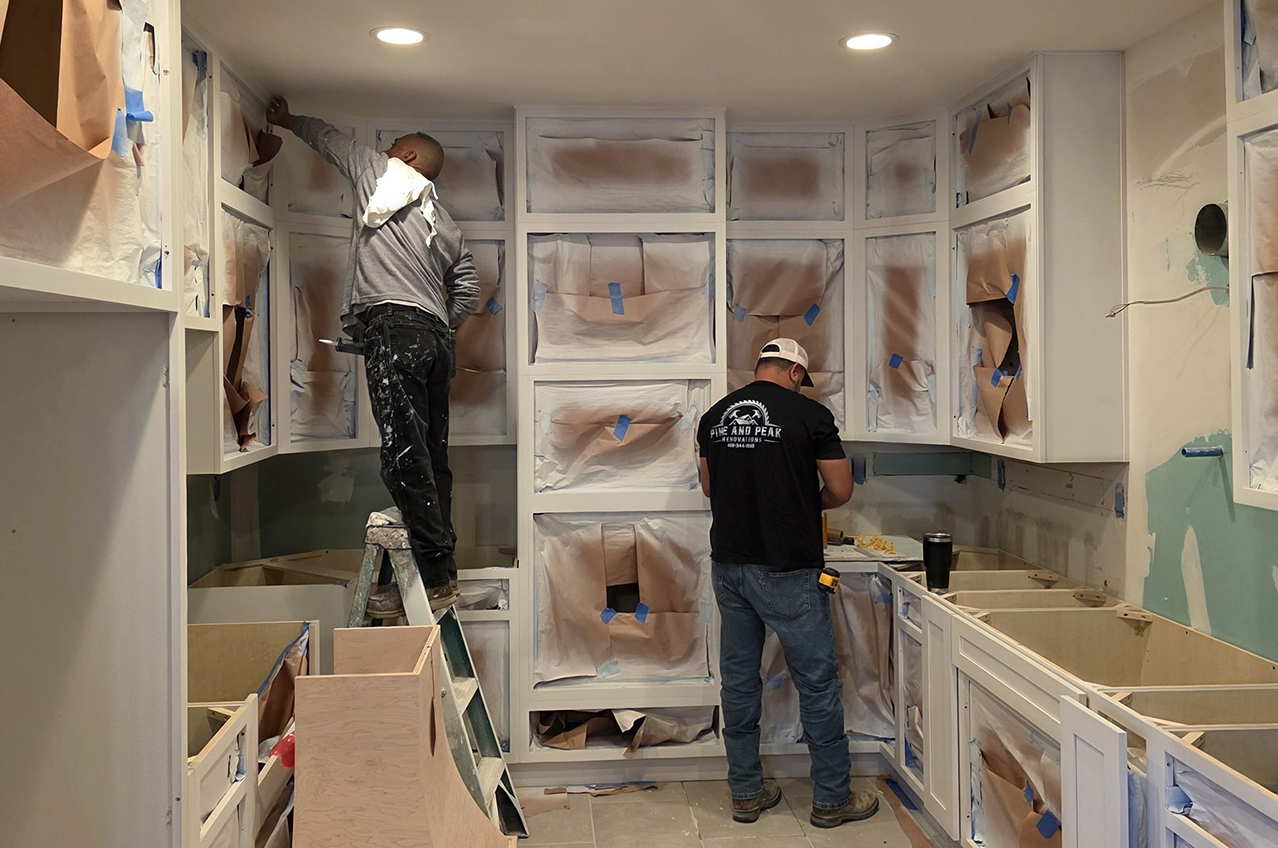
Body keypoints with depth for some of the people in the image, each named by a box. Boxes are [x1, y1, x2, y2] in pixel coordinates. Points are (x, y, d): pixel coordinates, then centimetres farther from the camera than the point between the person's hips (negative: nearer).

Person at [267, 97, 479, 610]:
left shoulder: (382, 172, 14)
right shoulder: (446, 226, 26)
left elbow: (330, 139, 28)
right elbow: (468, 293, 23)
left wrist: (290, 121, 46)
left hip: (392, 325, -8)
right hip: (436, 337, 8)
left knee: (405, 456, -13)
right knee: (432, 456, 8)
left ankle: (435, 577, -17)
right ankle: (444, 571, 10)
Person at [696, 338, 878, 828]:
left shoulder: (714, 417, 6)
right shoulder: (809, 414, -9)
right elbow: (840, 491, -4)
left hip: (728, 562, 6)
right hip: (786, 570, -5)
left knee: (738, 679, 13)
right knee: (817, 681, 6)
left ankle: (747, 792, 22)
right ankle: (832, 798, 15)